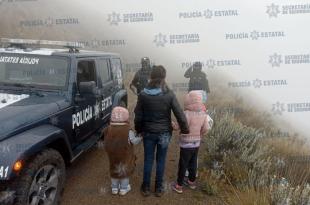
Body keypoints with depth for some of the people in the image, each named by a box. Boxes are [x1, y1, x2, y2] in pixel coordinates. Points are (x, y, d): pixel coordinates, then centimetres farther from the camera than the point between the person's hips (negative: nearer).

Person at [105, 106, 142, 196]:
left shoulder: (109, 129, -9)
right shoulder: (128, 131, -21)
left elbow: (106, 143, -1)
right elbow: (134, 141, -11)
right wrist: (140, 136, 8)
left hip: (113, 157, 3)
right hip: (125, 157, -3)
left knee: (114, 169, 21)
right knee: (125, 170, 15)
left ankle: (114, 188, 34)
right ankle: (123, 188, 28)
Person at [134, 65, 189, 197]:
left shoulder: (143, 95, -11)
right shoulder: (169, 94, -13)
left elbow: (138, 116, -5)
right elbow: (180, 115, -12)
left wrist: (138, 130, 11)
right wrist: (185, 129, 4)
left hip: (148, 132, 1)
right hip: (164, 133, 0)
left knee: (148, 160, 14)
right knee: (161, 161, 14)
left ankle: (146, 188, 27)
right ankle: (159, 188, 27)